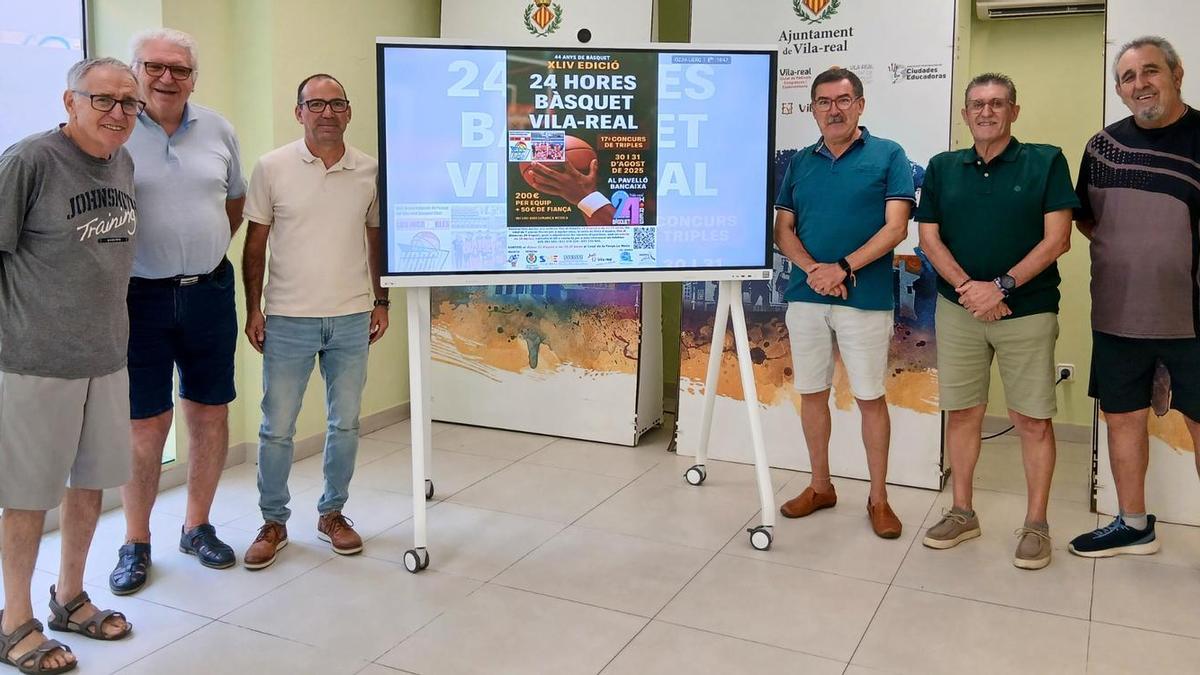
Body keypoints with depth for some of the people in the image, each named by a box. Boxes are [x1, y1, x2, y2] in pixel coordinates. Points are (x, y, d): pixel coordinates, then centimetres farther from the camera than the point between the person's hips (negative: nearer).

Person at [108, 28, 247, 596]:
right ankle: (135, 543, 19)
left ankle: (197, 527, 26)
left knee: (209, 413, 10)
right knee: (146, 424, 2)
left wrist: (206, 253, 11)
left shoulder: (217, 130, 6)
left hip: (208, 293, 4)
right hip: (140, 296, -4)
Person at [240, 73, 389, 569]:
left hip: (352, 320, 2)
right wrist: (253, 309, -2)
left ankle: (332, 513, 27)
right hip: (288, 319, -2)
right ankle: (273, 523, 21)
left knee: (345, 424, 11)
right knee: (276, 428, 5)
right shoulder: (272, 168, -3)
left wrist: (381, 300, 9)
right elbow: (255, 244, 1)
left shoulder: (370, 170, 3)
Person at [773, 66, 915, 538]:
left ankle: (878, 498, 16)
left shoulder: (888, 156, 0)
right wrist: (812, 268, -11)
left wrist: (843, 268, -17)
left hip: (865, 299, -4)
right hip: (805, 296, 4)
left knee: (870, 397, 3)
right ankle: (820, 486, 25)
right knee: (812, 392, 10)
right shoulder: (799, 163, 11)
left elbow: (895, 227, -7)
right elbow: (782, 230, 8)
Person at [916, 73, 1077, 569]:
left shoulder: (1046, 162, 0)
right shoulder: (942, 168, 9)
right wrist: (968, 288, -10)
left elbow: (1057, 239, -6)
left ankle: (1036, 524, 14)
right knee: (961, 413, 8)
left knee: (1032, 420, 1)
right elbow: (929, 238, 4)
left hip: (1028, 310, -2)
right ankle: (962, 513, 21)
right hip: (958, 309, 3)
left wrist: (1001, 286, -15)